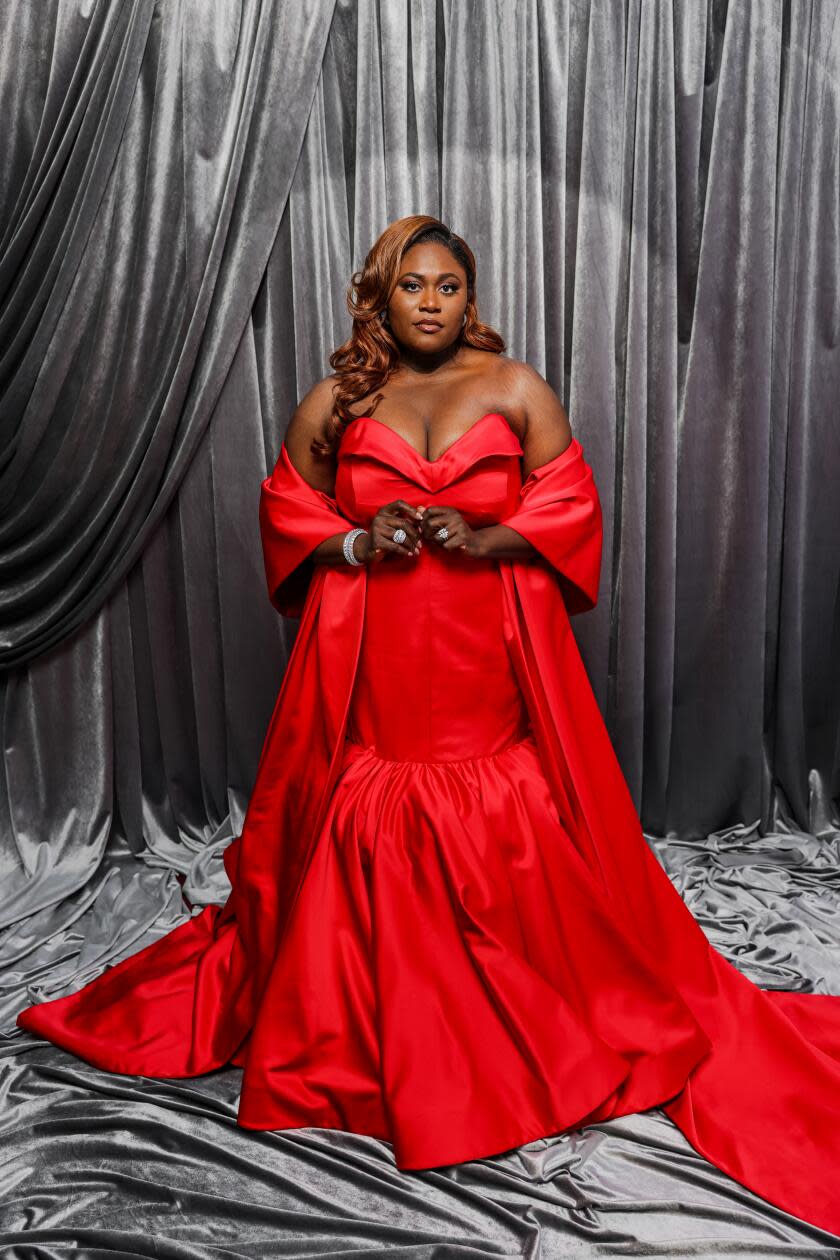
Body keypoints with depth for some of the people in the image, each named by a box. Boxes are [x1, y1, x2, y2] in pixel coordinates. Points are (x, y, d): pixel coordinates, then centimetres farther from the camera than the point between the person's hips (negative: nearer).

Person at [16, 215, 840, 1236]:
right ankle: (354, 1030, 24)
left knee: (517, 849, 1)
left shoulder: (516, 388, 8)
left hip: (492, 659, 0)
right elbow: (286, 512, 12)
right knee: (362, 843, 2)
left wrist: (487, 537, -12)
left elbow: (571, 508, 5)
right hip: (371, 664, 1)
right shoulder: (335, 400, 10)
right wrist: (355, 544, -7)